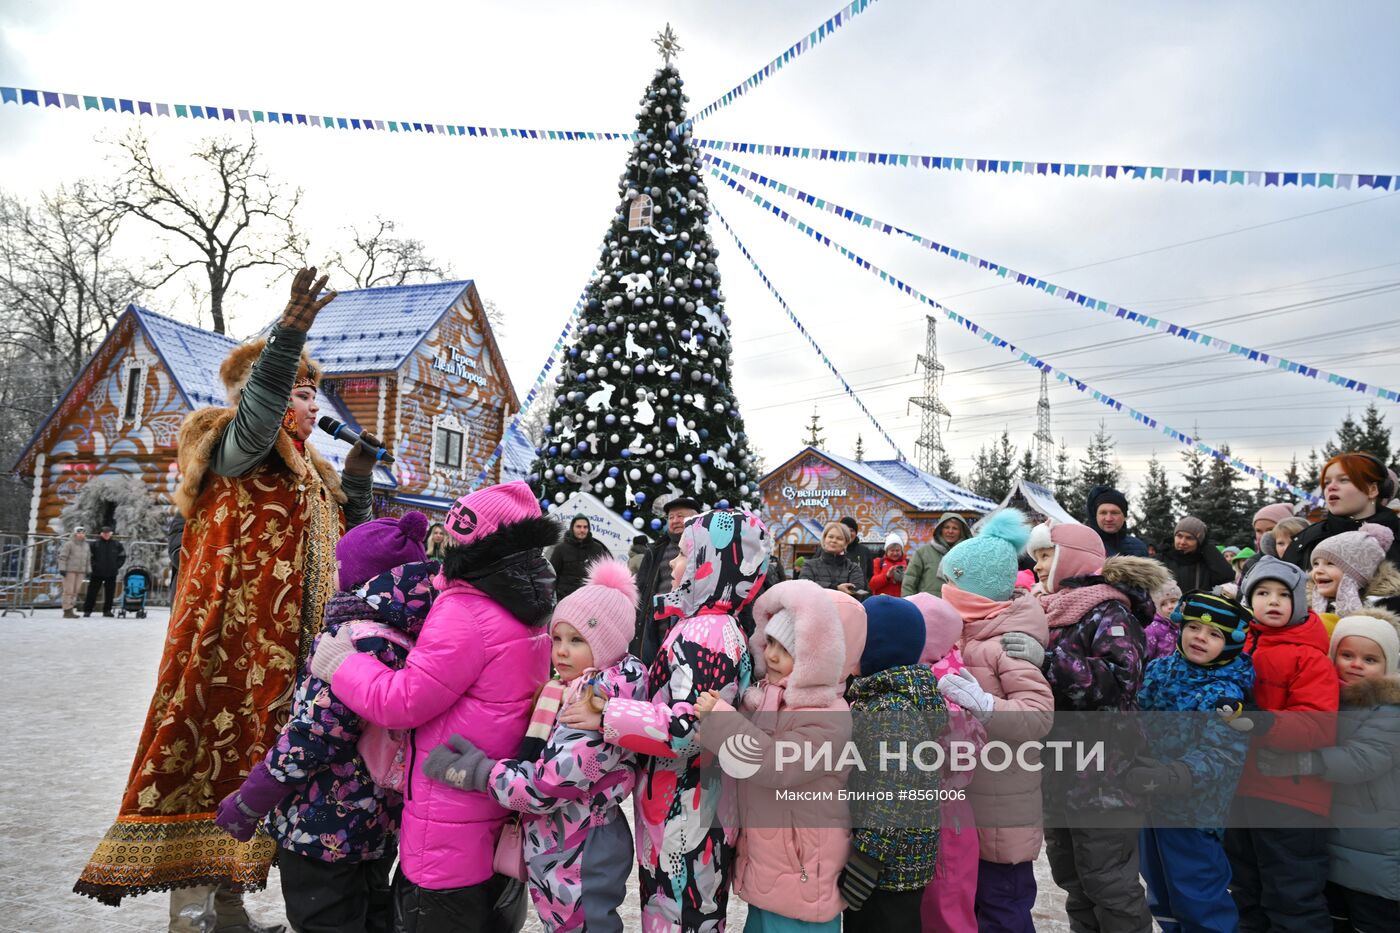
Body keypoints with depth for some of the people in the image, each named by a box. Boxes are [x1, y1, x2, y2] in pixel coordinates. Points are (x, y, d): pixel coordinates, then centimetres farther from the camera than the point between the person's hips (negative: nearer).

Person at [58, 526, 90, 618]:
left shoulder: (86, 545, 17)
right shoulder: (69, 544, -3)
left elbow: (88, 559, 23)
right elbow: (62, 557, -6)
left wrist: (88, 570, 19)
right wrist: (62, 568, -13)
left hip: (81, 572, 6)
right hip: (69, 570, -6)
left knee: (75, 591, 5)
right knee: (69, 590, -7)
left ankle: (70, 610, 9)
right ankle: (67, 611, -5)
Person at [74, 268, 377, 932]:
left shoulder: (308, 471, 24)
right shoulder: (239, 446, -1)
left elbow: (343, 545, 28)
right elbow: (257, 412, -25)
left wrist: (356, 480, 15)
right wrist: (289, 333, -39)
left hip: (286, 646, 8)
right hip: (233, 639, -8)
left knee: (245, 755, 11)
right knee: (212, 751, -8)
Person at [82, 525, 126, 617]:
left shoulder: (116, 544, 4)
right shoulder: (95, 544, -3)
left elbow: (122, 556, 12)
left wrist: (116, 565, 2)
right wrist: (93, 565, -6)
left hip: (111, 574, 2)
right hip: (97, 573, -2)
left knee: (109, 593, 6)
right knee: (92, 592, 0)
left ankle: (107, 610, 16)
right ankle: (87, 610, 7)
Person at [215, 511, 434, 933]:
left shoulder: (357, 638, -25)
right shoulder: (413, 633, -1)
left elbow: (309, 740, -24)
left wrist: (245, 806, -11)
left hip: (325, 828, -7)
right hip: (381, 824, 7)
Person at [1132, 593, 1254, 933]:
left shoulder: (1228, 692, -17)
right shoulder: (1159, 670, 1)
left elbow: (1224, 756, -26)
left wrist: (1173, 776, -38)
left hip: (1192, 810, -6)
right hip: (1151, 802, 6)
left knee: (1197, 899, 3)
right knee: (1159, 891, 22)